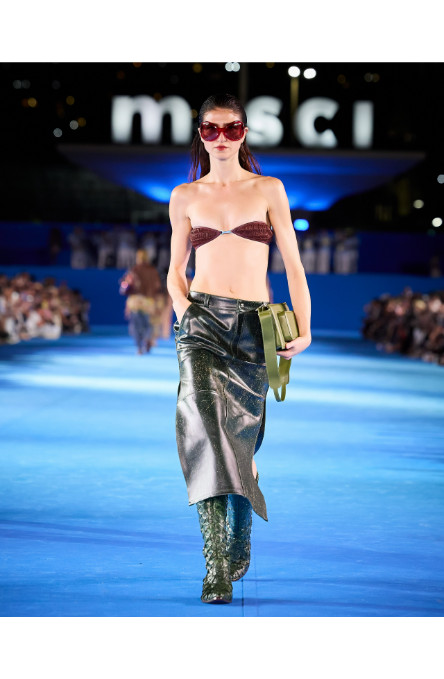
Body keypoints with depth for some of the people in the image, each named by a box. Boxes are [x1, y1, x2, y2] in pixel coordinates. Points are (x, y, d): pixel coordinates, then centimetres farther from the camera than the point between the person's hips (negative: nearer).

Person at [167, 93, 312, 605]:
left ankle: (240, 548, 25)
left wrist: (303, 328, -3)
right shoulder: (184, 196, 12)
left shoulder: (268, 189, 9)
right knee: (204, 428, -18)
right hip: (202, 321, 0)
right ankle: (217, 567, -22)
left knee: (240, 437, 2)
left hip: (253, 325, 0)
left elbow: (292, 263, 7)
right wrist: (181, 306, -2)